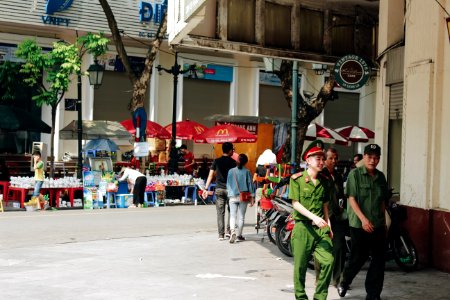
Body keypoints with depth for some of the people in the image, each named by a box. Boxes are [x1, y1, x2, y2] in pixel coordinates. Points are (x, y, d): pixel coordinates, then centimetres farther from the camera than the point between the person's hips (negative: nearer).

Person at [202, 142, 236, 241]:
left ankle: (221, 234, 4)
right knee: (231, 211, 15)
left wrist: (206, 189, 2)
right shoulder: (233, 162, -2)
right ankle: (229, 231, 9)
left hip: (219, 189, 2)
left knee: (220, 212, 4)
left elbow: (210, 175, 0)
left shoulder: (216, 161, 4)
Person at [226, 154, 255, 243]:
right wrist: (252, 197, 4)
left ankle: (233, 232, -19)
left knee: (232, 216, 3)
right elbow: (250, 184, -1)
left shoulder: (231, 171, -1)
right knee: (241, 216, 9)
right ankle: (239, 235, 13)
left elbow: (228, 184, 6)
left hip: (233, 196, 1)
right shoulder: (247, 172, -4)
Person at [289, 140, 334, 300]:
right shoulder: (297, 179, -3)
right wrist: (314, 217, -18)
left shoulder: (325, 181, 12)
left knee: (328, 261, -9)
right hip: (302, 227, -4)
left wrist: (328, 224, 10)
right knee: (300, 266, 3)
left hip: (321, 228, 4)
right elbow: (295, 203, -9)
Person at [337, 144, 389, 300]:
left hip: (378, 225, 5)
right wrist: (363, 219, -20)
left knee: (379, 260, 4)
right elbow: (352, 198, -11)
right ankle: (344, 282, 31)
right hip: (359, 225, -5)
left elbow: (382, 201, 18)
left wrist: (384, 221, 16)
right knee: (358, 258, 4)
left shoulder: (381, 176, 11)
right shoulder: (355, 174, -6)